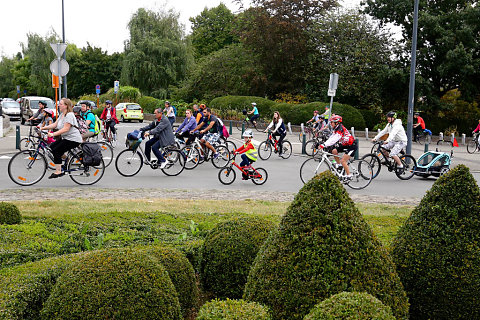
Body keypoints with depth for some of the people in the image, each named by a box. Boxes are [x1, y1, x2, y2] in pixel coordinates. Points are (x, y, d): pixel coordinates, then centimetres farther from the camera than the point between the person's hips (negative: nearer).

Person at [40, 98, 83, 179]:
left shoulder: (69, 115, -17)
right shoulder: (62, 115, 16)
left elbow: (66, 129, -25)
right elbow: (55, 124, 12)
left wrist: (53, 134, -30)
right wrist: (43, 128, 2)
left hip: (73, 139, -10)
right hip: (66, 138, 10)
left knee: (56, 150, -17)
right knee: (52, 146, 3)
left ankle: (58, 172, -12)